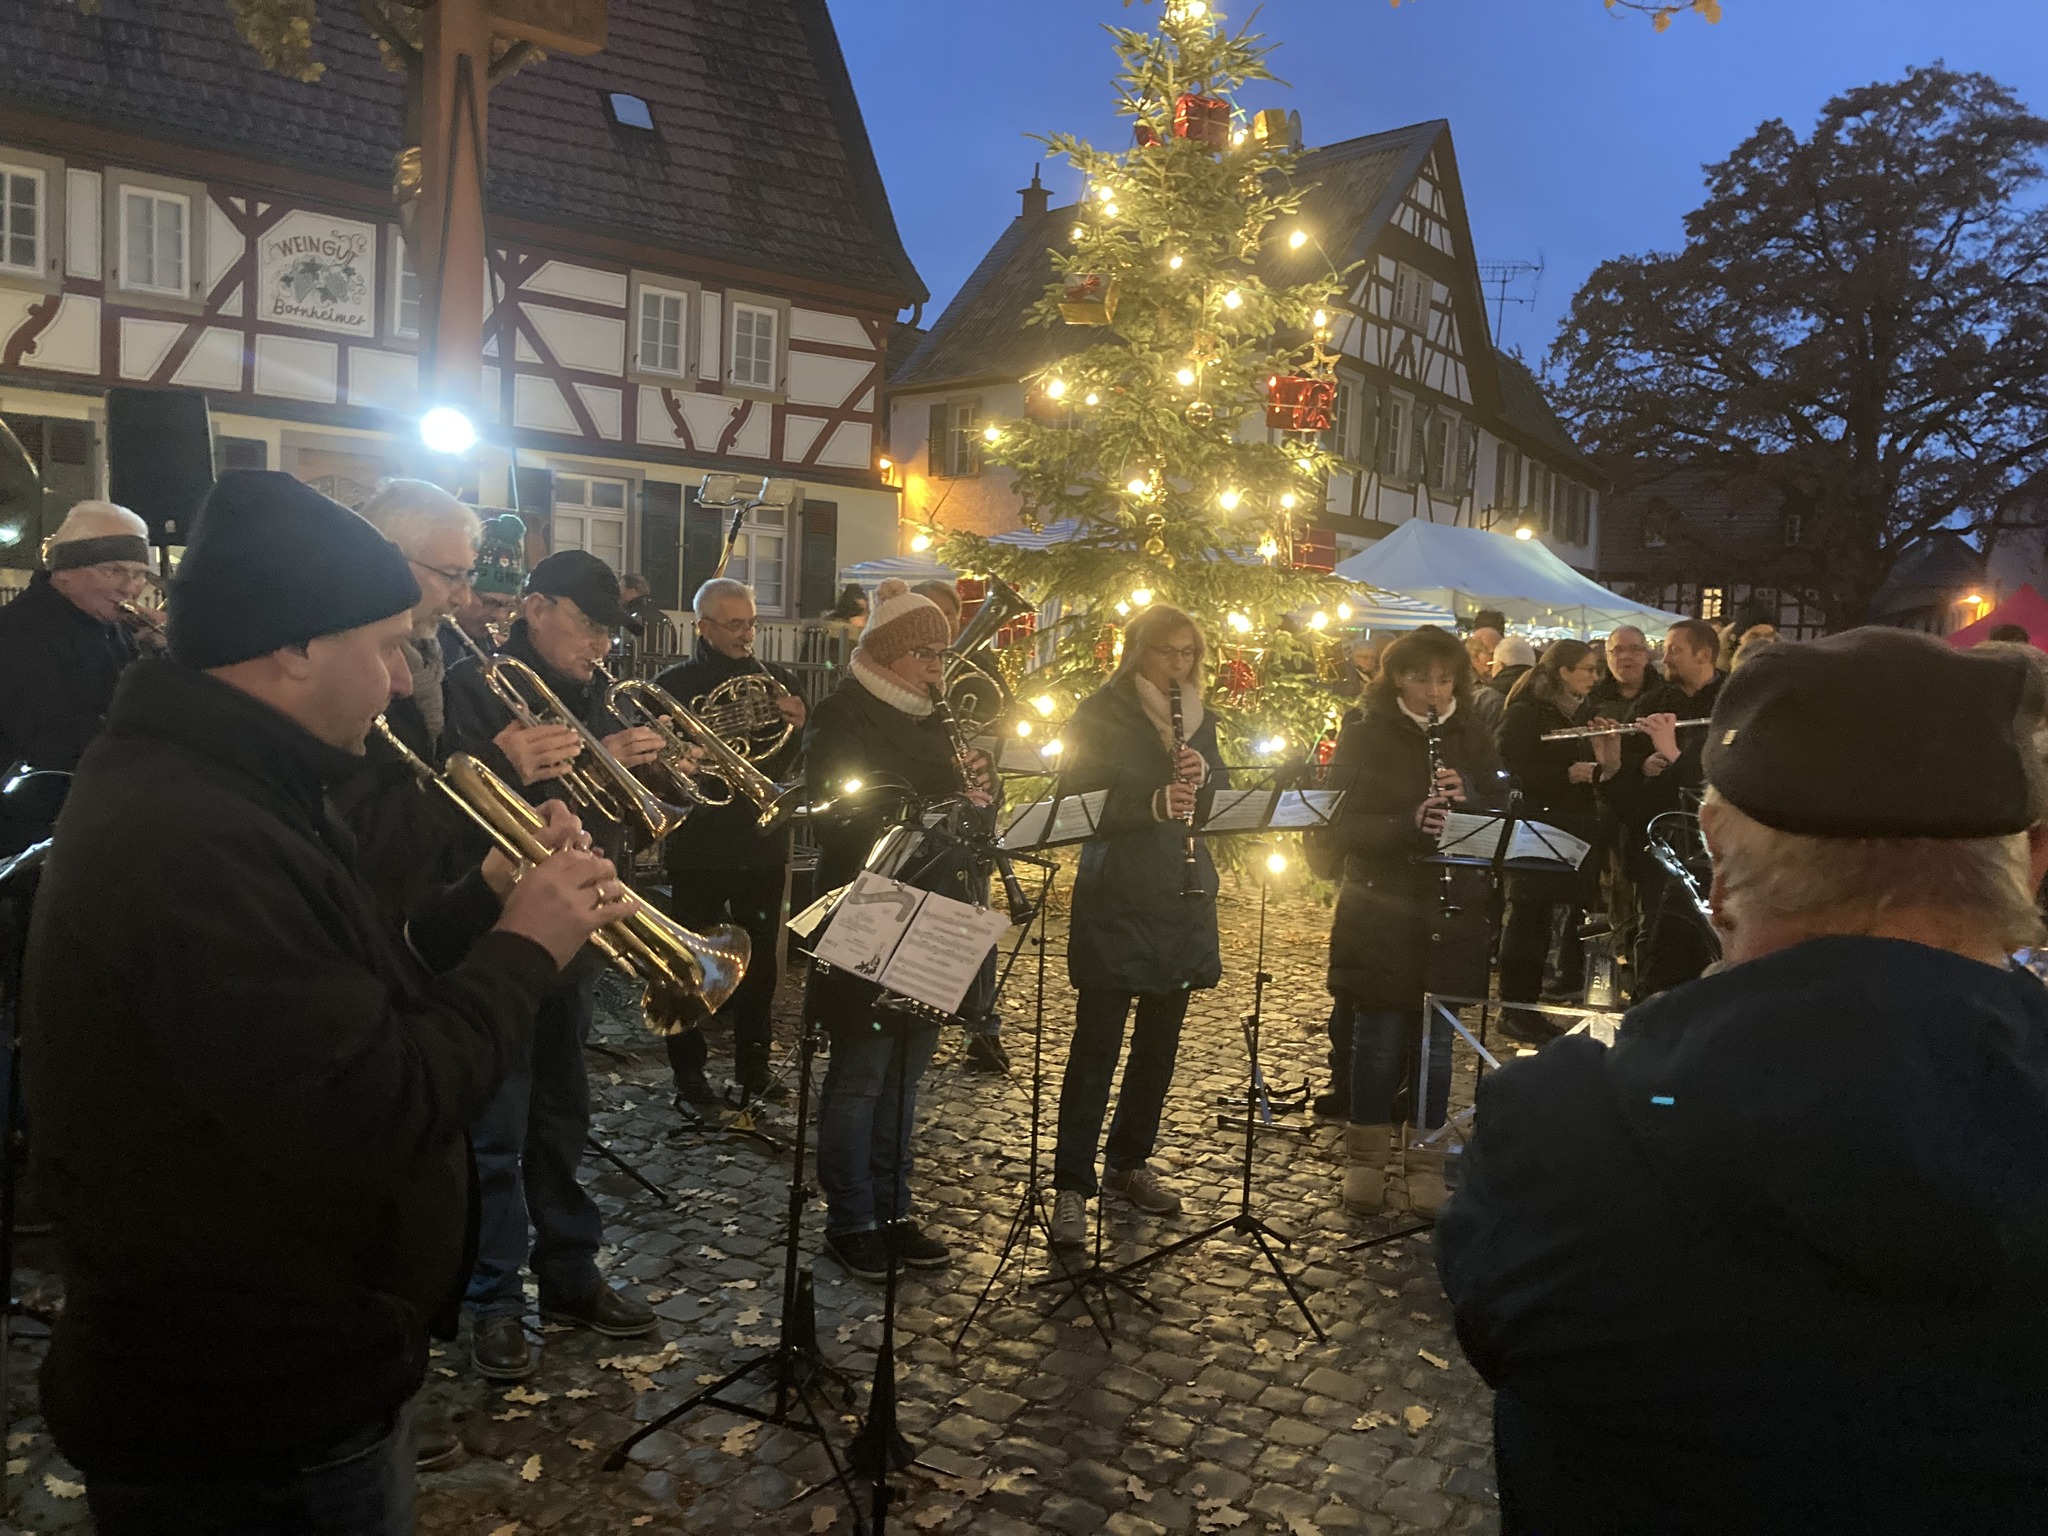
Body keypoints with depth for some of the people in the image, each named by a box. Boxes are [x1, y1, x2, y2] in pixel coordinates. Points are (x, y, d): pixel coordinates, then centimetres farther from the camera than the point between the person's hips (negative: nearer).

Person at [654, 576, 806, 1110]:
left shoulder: (778, 682, 8)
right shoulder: (675, 684, 0)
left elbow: (803, 766, 4)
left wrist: (798, 727, -16)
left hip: (762, 845, 2)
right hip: (698, 847, -2)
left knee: (759, 966, 9)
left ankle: (755, 1075, 22)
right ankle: (689, 1079, 18)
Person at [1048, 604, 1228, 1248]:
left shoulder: (1199, 719, 12)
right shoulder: (1100, 714, -5)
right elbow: (1077, 797, -14)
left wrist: (1203, 776, -10)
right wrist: (1153, 803, -27)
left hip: (1183, 898, 6)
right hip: (1116, 898, -6)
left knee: (1160, 1040, 13)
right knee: (1097, 1042, -4)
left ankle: (1129, 1162, 29)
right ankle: (1071, 1185, 3)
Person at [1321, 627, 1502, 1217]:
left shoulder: (1473, 739, 8)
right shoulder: (1365, 738, -2)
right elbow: (1341, 826, -9)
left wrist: (1467, 799, -15)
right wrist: (1408, 824, -24)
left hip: (1452, 916, 3)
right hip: (1380, 913, -3)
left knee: (1436, 1041, 8)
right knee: (1379, 1039, 4)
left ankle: (1426, 1162, 20)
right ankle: (1365, 1157, 19)